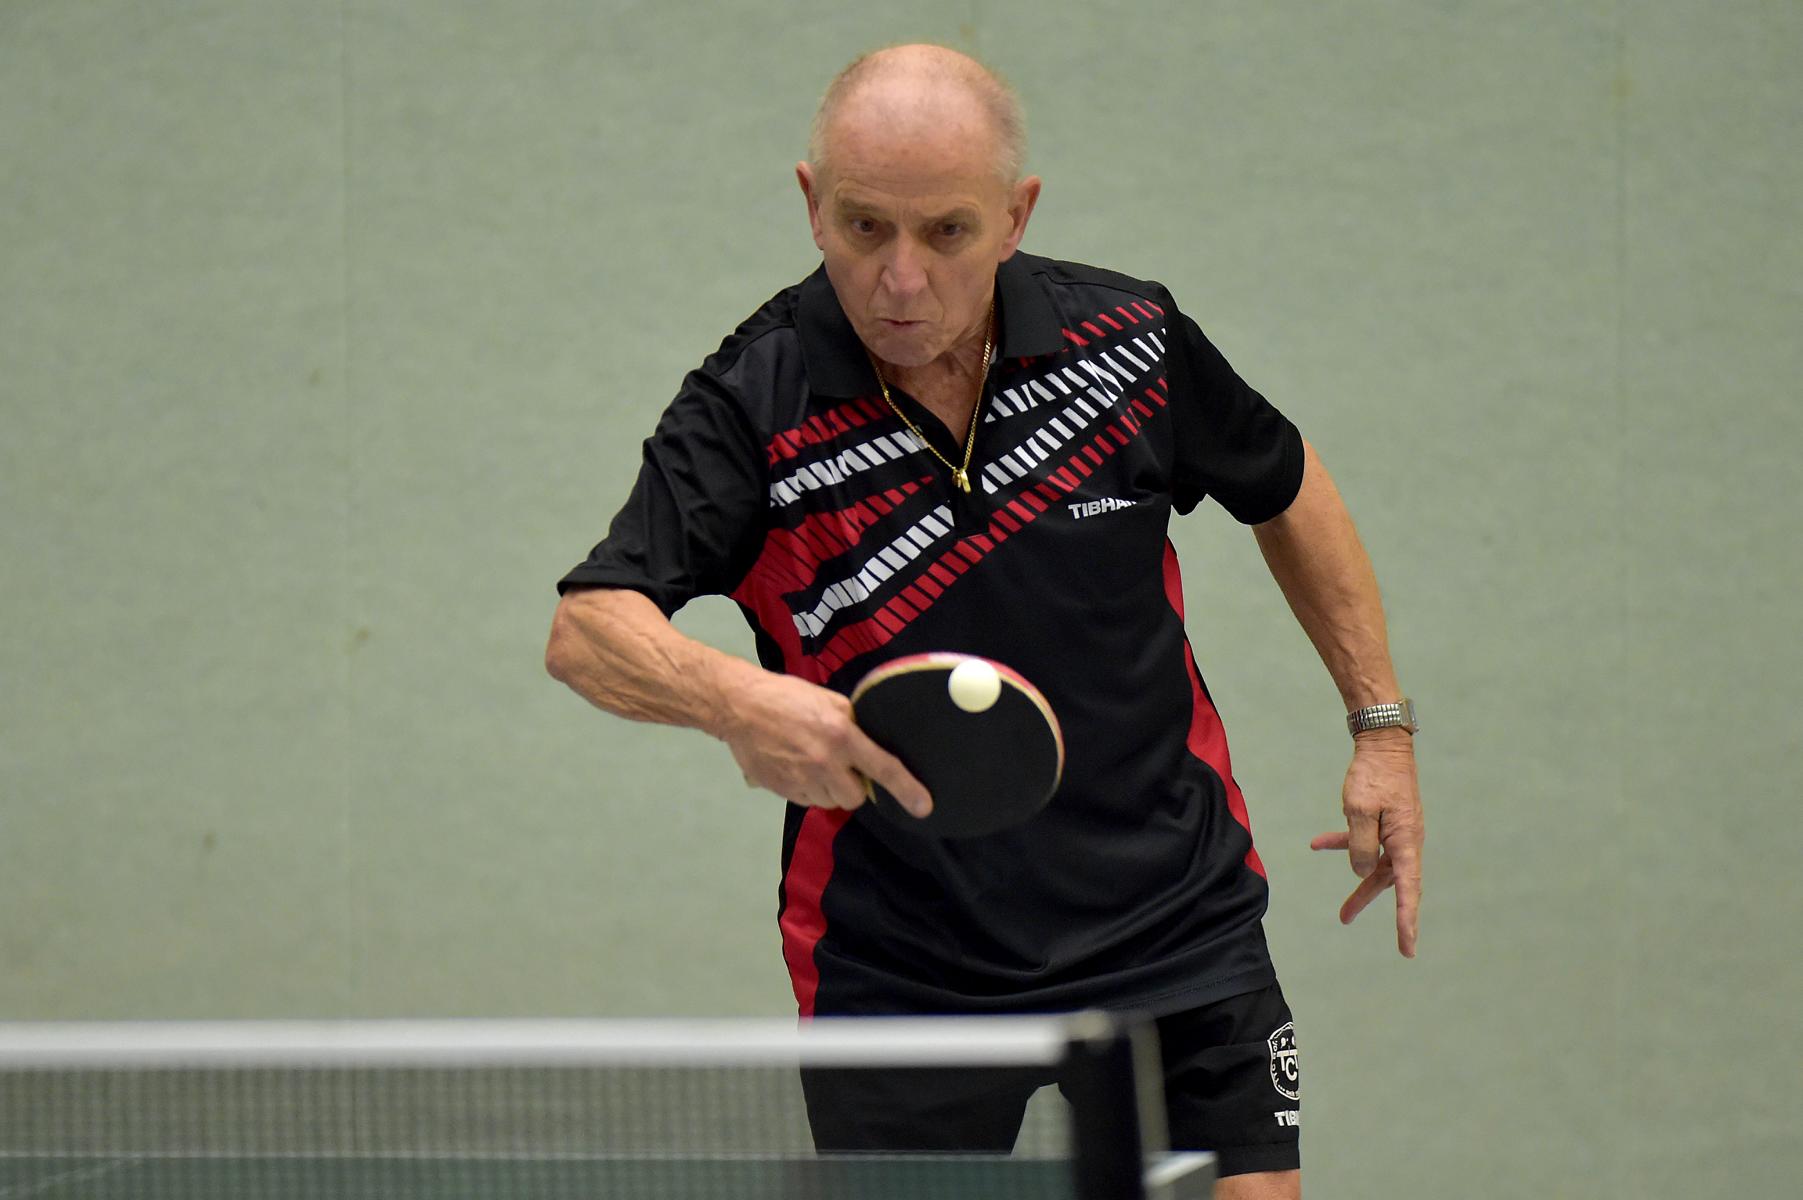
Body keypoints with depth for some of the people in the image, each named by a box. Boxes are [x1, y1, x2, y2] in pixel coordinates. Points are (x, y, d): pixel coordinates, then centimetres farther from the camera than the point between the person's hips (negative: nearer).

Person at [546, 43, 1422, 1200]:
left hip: (1178, 927, 2)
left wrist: (1383, 724, 10)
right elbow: (587, 628, -23)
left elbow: (1288, 488, 14)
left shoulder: (1130, 339, -5)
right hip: (897, 966, -2)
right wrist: (738, 699, -43)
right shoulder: (754, 405, -14)